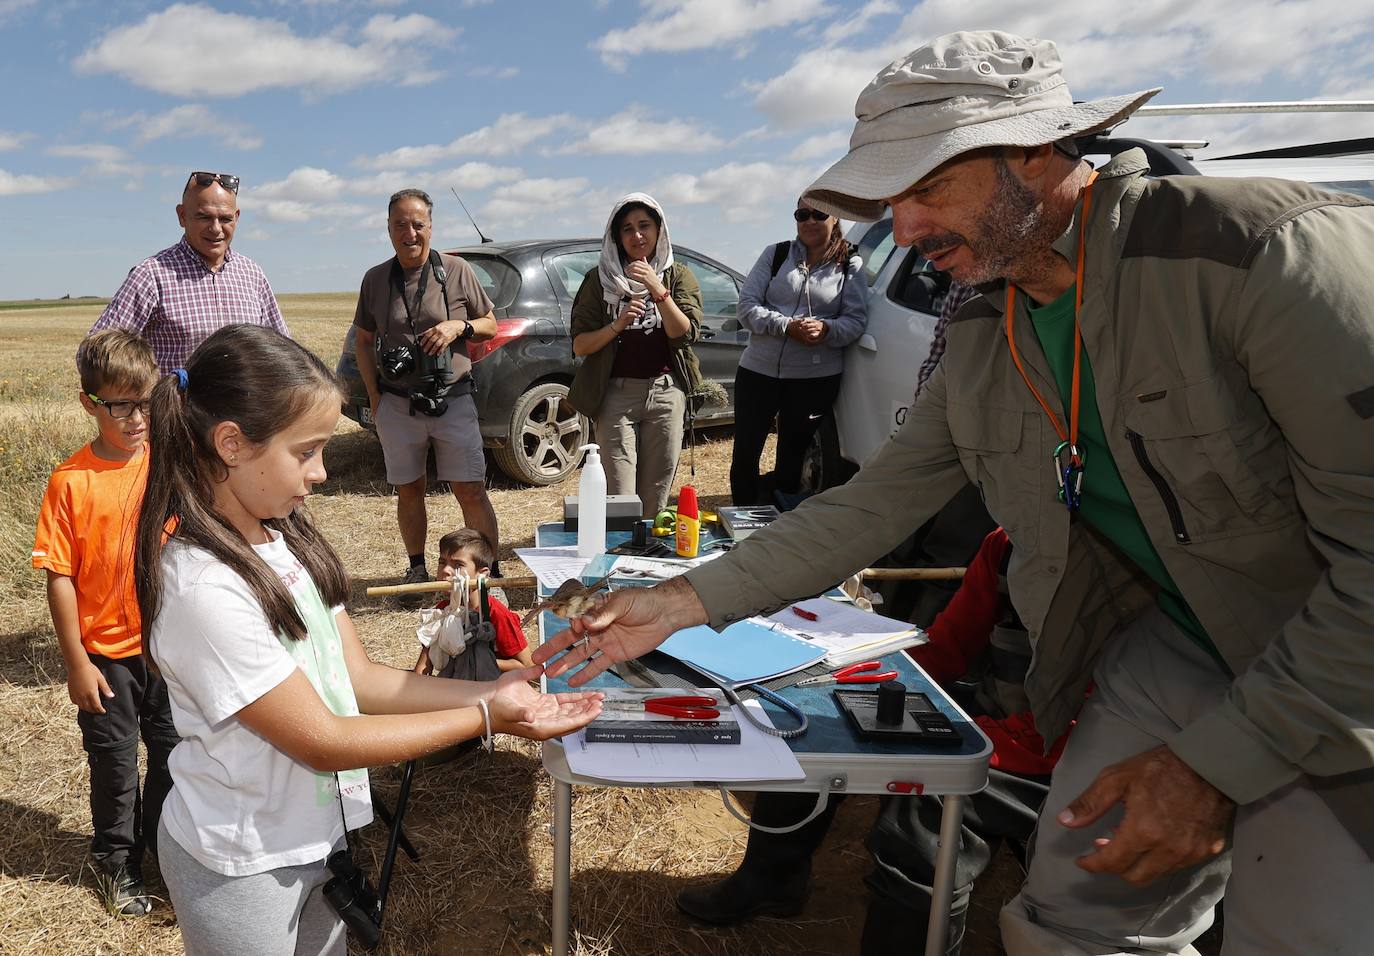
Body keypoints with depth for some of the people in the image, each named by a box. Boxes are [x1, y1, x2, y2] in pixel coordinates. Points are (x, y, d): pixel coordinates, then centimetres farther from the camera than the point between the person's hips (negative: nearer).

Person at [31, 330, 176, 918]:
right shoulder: (71, 482, -14)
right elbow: (60, 578, -11)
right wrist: (76, 663, -10)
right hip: (105, 652, -2)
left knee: (172, 750, 16)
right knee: (114, 760, 15)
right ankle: (116, 860, 38)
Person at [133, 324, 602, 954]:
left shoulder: (286, 537, -4)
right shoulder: (204, 588, -29)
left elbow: (358, 678, -2)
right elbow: (324, 742, -23)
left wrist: (488, 691, -11)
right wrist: (485, 718, -21)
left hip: (318, 833, 7)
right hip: (242, 866, -7)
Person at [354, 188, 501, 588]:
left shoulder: (457, 270, 0)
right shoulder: (375, 279, 6)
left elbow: (490, 325, 9)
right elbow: (363, 341, 14)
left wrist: (459, 326, -12)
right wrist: (374, 397, 4)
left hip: (453, 400, -2)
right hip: (396, 404, 2)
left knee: (471, 493, -4)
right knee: (408, 492, 11)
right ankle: (417, 569, 27)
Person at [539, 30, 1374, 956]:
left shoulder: (1273, 247, -24)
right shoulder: (982, 340, -2)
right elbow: (870, 506, -1)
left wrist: (1218, 762, -21)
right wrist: (686, 600, -8)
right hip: (1173, 643, 5)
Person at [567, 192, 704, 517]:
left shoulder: (679, 277, 9)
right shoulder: (601, 278, 6)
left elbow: (685, 334, -5)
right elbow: (580, 346, 2)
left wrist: (658, 290, -15)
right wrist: (616, 325, -14)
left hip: (666, 392, 1)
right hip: (616, 394, -1)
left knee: (655, 498, 4)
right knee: (620, 500, -8)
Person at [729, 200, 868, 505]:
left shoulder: (851, 265, 5)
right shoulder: (775, 254, 6)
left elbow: (856, 319, -1)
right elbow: (747, 306, -2)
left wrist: (826, 329, -22)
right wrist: (787, 326, -18)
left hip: (817, 378, -1)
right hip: (758, 371, 1)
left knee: (791, 459, 10)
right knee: (744, 454, 3)